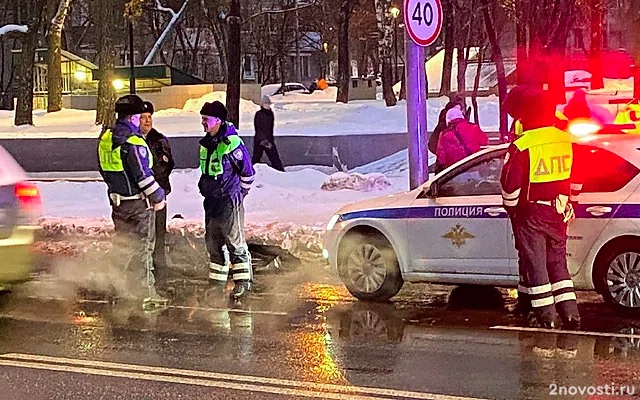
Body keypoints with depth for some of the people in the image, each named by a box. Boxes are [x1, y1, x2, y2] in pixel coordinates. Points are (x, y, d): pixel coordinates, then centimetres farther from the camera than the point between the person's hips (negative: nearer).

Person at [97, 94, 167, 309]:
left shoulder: (106, 138, 7)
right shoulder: (133, 142, -20)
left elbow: (104, 170, 16)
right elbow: (143, 175, -19)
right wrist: (157, 197, -9)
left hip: (117, 201, 8)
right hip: (138, 203, -8)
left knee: (123, 245, 16)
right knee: (142, 247, 0)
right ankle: (147, 293, 4)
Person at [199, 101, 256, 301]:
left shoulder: (231, 143, -14)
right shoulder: (205, 144, 11)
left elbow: (248, 172, -9)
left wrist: (239, 193, -1)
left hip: (229, 201, -9)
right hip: (211, 202, 9)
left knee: (234, 241, -6)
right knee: (213, 243, 11)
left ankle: (243, 282, 0)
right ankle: (217, 283, 19)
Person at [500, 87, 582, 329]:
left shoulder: (521, 147, -15)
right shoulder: (566, 141, 4)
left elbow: (510, 184, -12)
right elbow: (575, 180, 15)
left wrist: (511, 209, 5)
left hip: (531, 215, -6)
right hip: (558, 214, 6)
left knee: (534, 264, 2)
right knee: (558, 261, 15)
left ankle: (547, 316, 2)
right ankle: (570, 313, 11)